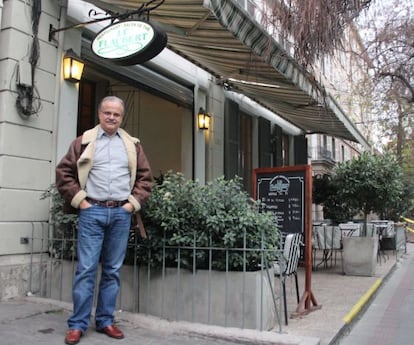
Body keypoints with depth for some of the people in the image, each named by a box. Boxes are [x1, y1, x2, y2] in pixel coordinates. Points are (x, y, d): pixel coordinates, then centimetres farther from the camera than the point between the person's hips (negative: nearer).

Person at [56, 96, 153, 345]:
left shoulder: (133, 145, 11)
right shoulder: (84, 142, 5)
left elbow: (145, 177, 12)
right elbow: (64, 173, 4)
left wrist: (134, 202, 2)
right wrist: (79, 200, -4)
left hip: (122, 213, 2)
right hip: (92, 212, -2)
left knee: (113, 270, 8)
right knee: (86, 269, -1)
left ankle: (105, 321, 19)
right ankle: (78, 324, 10)